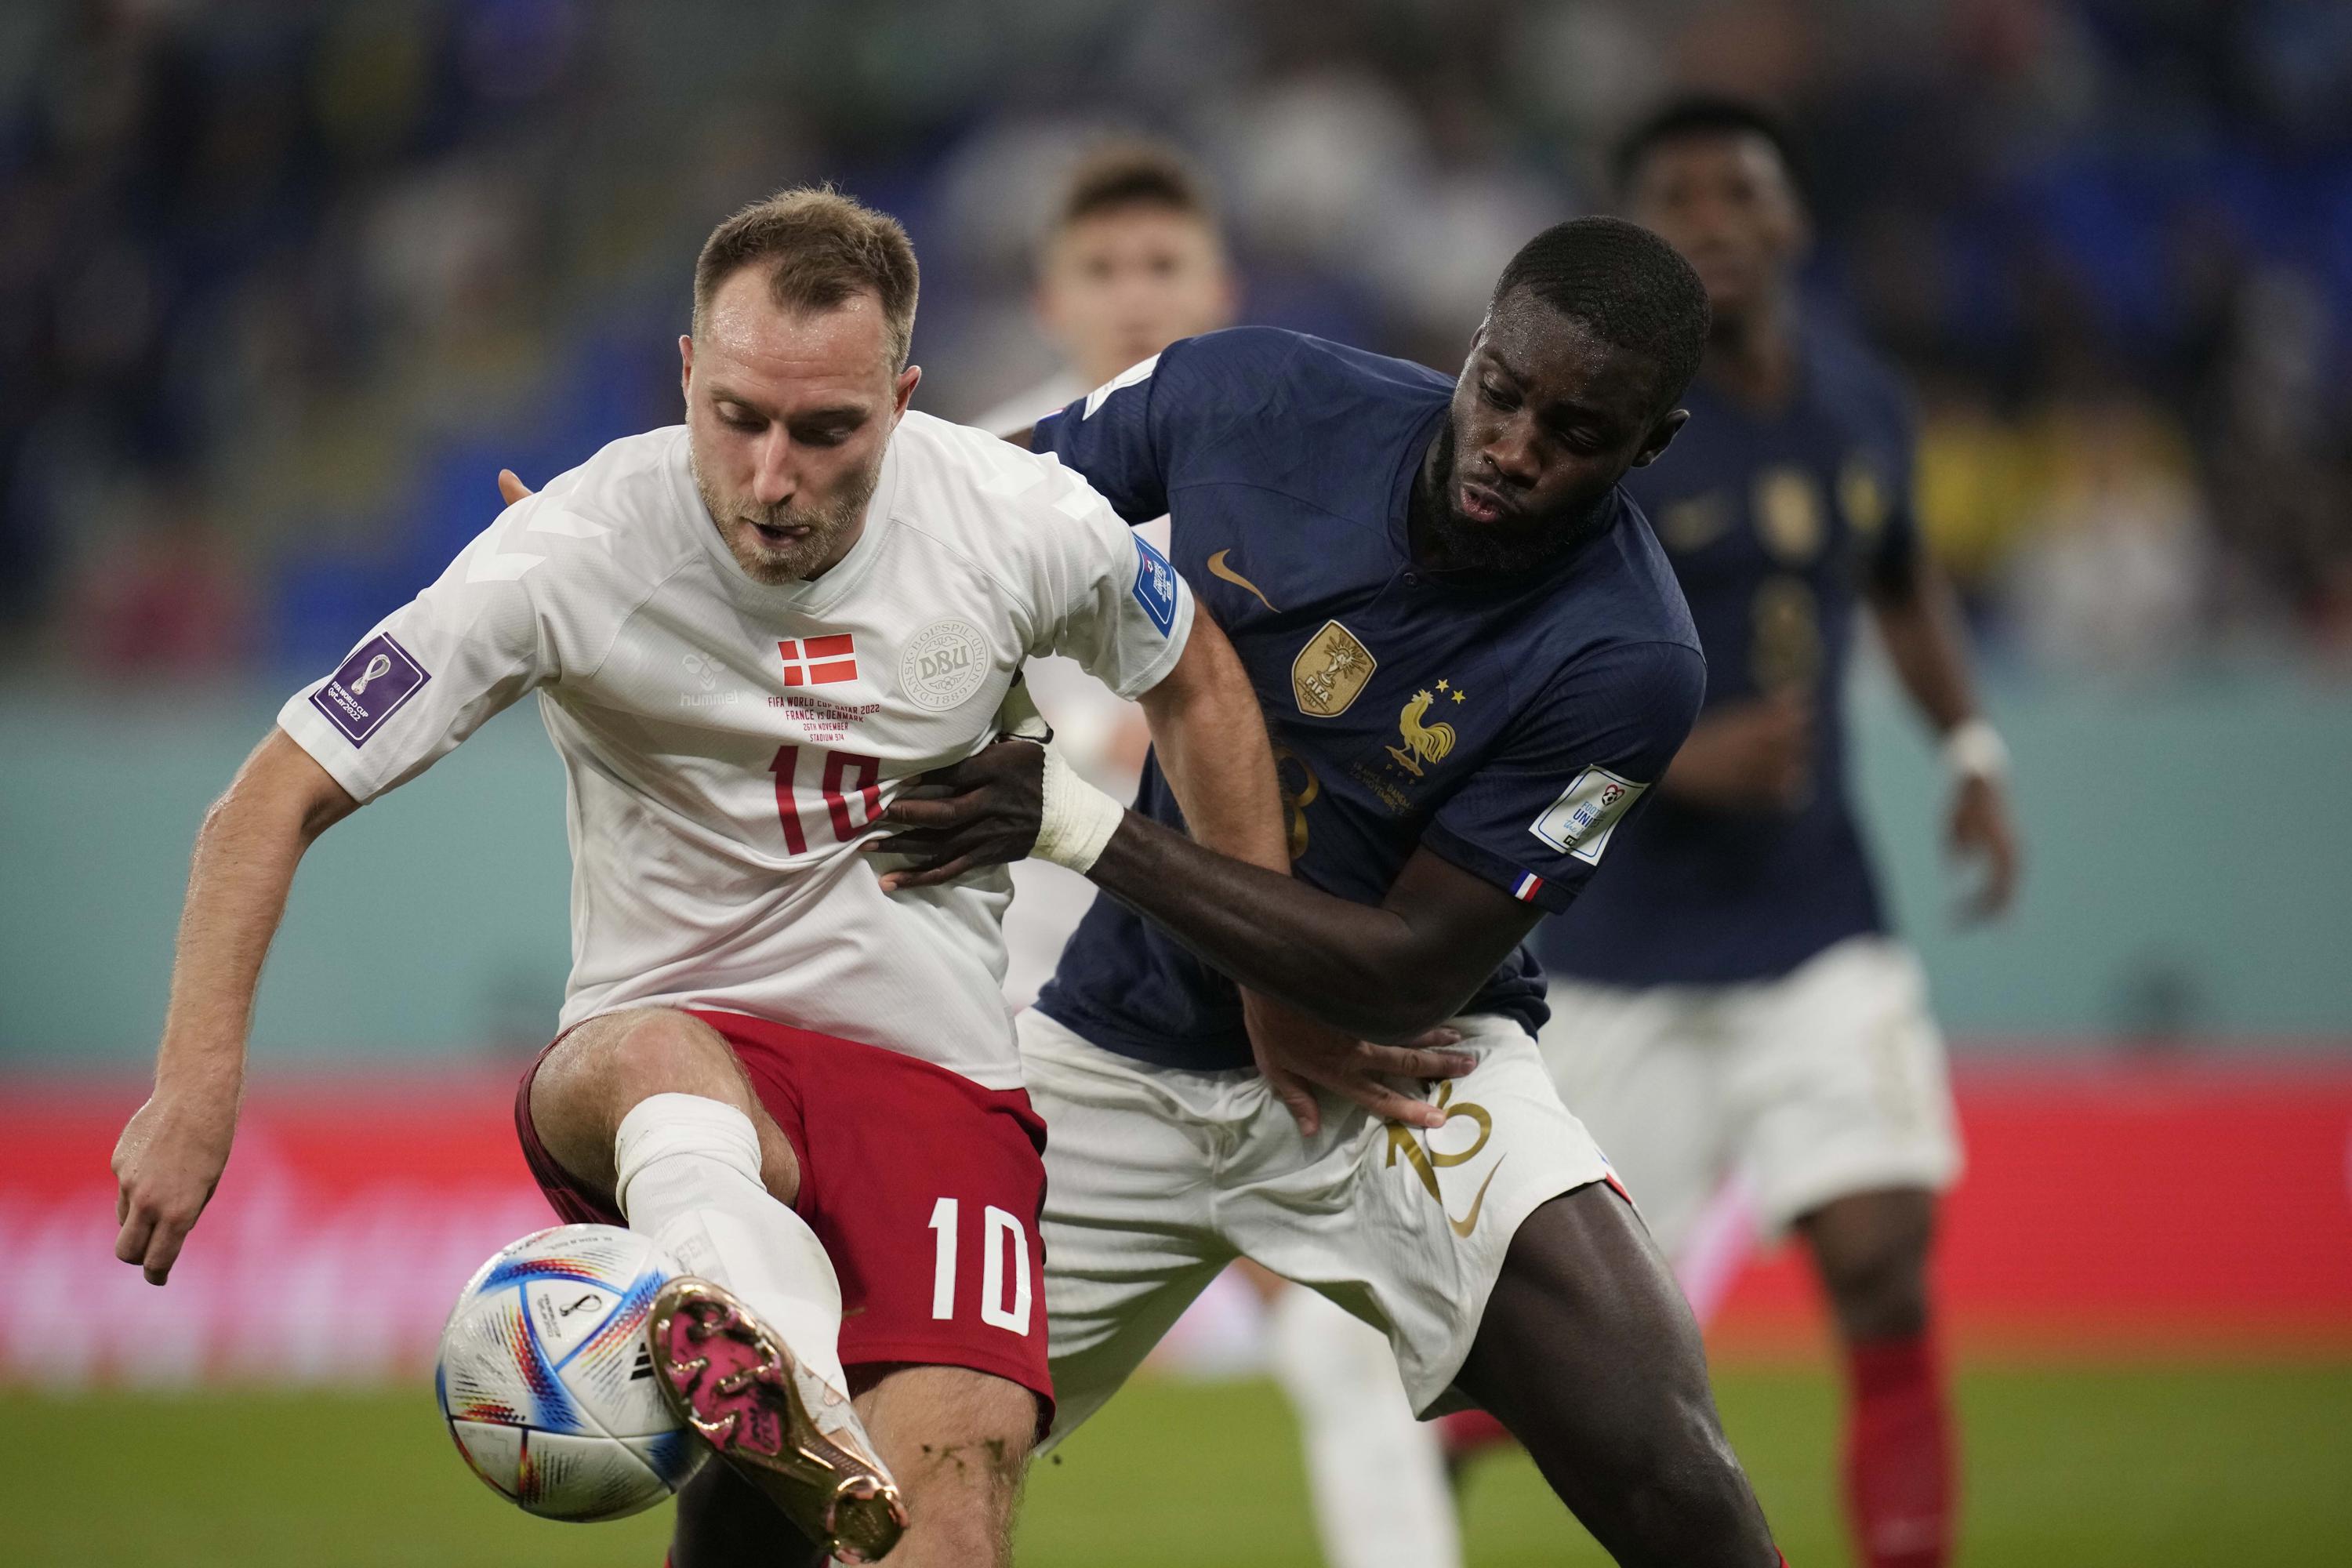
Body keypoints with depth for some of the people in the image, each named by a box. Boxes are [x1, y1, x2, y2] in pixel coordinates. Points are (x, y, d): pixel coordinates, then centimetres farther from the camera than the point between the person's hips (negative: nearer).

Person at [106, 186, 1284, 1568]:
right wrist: (200, 1085, -20)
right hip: (678, 1055, -2)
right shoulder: (573, 556, -12)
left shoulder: (1024, 524, -5)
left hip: (941, 1084, 2)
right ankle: (782, 1393, -68)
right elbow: (274, 804, -9)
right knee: (656, 1058, -41)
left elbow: (1197, 680, 17)